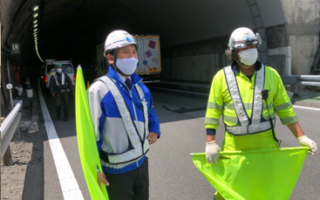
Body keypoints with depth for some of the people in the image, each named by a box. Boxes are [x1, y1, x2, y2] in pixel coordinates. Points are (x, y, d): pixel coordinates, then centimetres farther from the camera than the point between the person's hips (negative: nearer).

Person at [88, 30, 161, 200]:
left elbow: (150, 112, 19)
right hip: (116, 171, -6)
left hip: (141, 162, 6)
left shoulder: (140, 87, 2)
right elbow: (91, 133, -17)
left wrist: (154, 130, 2)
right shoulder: (99, 90, -19)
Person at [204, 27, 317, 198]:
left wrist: (301, 137, 2)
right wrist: (210, 142, -9)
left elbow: (285, 109, 6)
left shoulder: (271, 75, 1)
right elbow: (213, 112, -4)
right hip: (234, 147, -2)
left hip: (266, 144, 2)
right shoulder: (222, 77, -5)